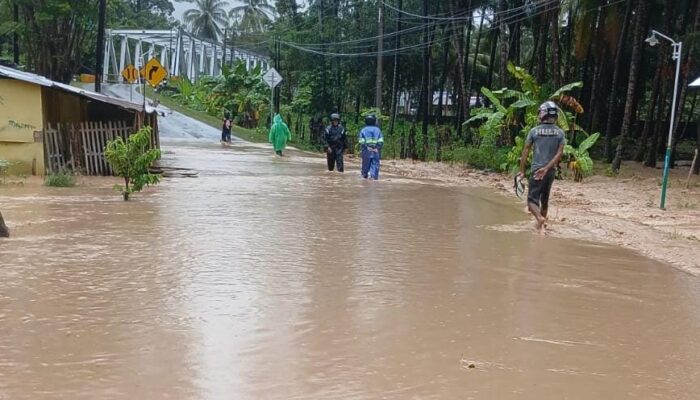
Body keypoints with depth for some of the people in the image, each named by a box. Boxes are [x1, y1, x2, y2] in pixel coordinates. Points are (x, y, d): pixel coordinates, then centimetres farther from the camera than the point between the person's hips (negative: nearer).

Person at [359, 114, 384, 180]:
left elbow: (361, 142, -6)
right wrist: (378, 148, 0)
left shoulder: (363, 130, 1)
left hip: (366, 151, 0)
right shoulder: (377, 130, 4)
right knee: (375, 164, 1)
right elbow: (381, 141, -2)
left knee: (366, 163, 12)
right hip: (376, 151, 0)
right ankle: (374, 175, -11)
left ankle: (365, 175, 23)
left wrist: (361, 150, -3)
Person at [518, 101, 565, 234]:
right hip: (551, 171, 3)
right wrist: (546, 168, -12)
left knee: (532, 200, -2)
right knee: (544, 199, 19)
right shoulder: (560, 133, 2)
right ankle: (542, 223, 29)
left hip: (536, 170, -3)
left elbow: (526, 151, -4)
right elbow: (559, 153, -8)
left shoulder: (534, 131, -4)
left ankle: (539, 218, -28)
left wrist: (522, 171, 1)